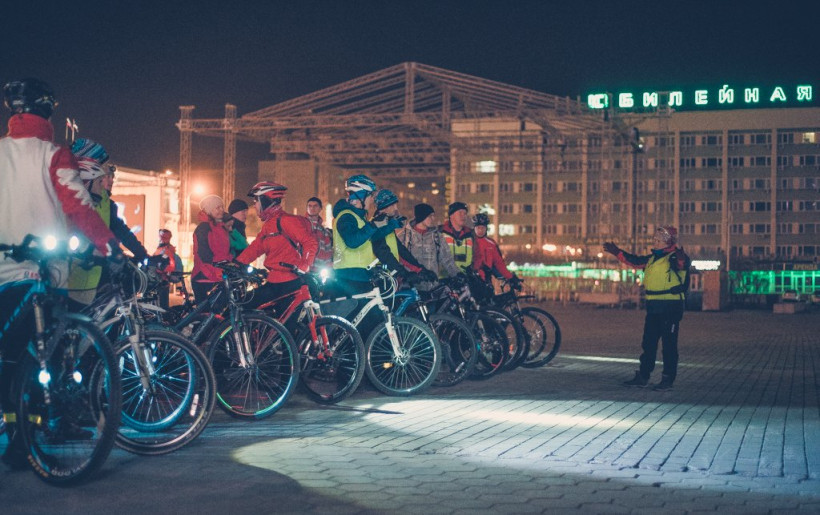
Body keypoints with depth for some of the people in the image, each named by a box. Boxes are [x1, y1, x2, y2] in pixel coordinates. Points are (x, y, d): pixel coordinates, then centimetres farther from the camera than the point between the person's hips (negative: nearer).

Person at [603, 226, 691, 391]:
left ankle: (668, 379, 4)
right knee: (648, 342, 12)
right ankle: (643, 376, 19)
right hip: (654, 307, 8)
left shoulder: (674, 257, -11)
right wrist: (616, 251, 28)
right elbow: (634, 261, 27)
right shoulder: (652, 258, 15)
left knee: (669, 345, -2)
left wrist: (681, 257, -55)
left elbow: (683, 264, -33)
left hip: (671, 307, -8)